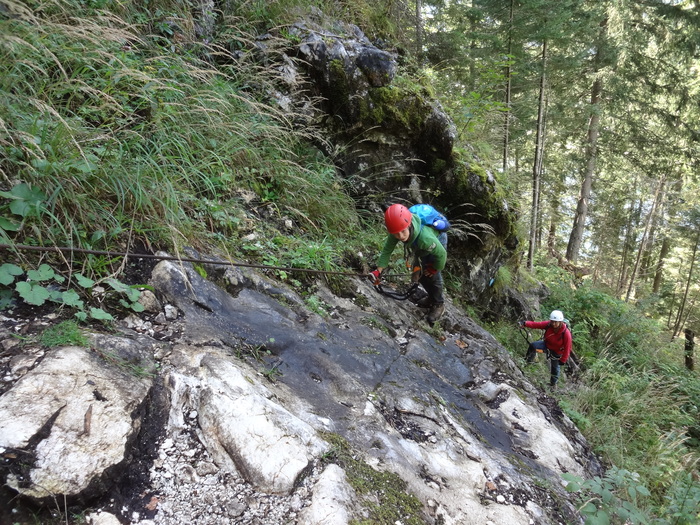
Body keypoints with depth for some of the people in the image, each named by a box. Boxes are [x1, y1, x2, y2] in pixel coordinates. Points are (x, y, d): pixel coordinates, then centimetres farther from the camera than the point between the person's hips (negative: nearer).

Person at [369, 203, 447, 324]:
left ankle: (438, 305, 15)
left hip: (437, 240, -6)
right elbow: (387, 251, -21)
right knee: (419, 273, 11)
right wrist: (378, 271, -30)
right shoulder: (396, 231, -34)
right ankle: (432, 297, 36)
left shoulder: (424, 237, -49)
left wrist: (434, 269, -15)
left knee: (433, 276, -8)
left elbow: (441, 254, -33)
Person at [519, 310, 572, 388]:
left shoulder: (566, 333, -33)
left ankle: (553, 384, 41)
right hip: (547, 344, 3)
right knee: (533, 346, -23)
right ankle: (529, 361, 2)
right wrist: (525, 323, -46)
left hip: (556, 352, -3)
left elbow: (567, 347, -24)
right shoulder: (548, 324, -24)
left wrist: (563, 360, -18)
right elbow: (537, 324, -29)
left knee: (555, 368, 14)